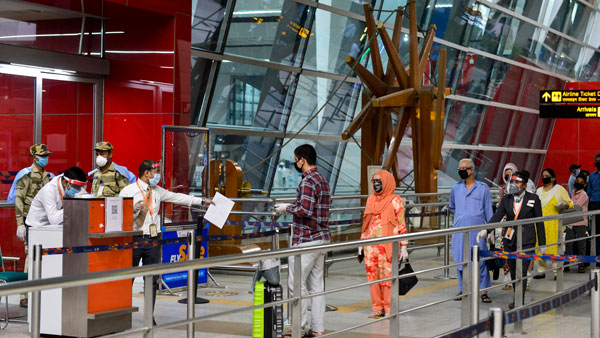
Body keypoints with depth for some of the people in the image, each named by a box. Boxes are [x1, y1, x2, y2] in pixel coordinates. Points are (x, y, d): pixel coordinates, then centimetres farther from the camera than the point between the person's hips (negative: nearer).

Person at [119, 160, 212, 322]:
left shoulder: (158, 191, 12)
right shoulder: (128, 191, -4)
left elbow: (177, 197, 17)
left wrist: (202, 201, 18)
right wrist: (133, 210, -26)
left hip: (153, 240, 5)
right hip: (134, 239, -5)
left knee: (152, 279, 6)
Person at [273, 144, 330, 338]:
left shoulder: (308, 181, -15)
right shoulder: (322, 180, 15)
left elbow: (305, 210, -25)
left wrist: (287, 208, -8)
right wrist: (292, 208, 17)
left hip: (306, 240, -10)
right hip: (321, 238, 10)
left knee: (297, 284, -5)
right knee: (316, 284, 10)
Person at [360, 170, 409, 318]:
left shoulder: (395, 200, -3)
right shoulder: (371, 199, 13)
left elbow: (401, 224, -3)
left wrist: (403, 247, -6)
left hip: (387, 246, -5)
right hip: (371, 244, 5)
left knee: (387, 276, -4)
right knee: (372, 276, 5)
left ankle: (389, 309, 5)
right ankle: (378, 308, 14)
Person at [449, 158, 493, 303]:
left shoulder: (483, 188, 3)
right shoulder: (456, 188, 10)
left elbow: (488, 210, 6)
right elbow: (452, 207, 27)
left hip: (477, 231, -3)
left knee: (480, 260, -4)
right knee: (461, 260, 5)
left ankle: (483, 291, 0)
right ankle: (463, 289, 16)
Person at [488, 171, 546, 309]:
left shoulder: (533, 199, -2)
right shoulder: (506, 199, 6)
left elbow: (539, 222, 1)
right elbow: (497, 216, -5)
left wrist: (542, 244, 1)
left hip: (526, 240, -4)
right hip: (510, 239, 4)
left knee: (521, 271, -12)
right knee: (513, 271, 10)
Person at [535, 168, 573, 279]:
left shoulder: (560, 189, 4)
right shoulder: (539, 191, 19)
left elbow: (570, 203, 5)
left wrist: (564, 205, -15)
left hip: (553, 223, -4)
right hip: (540, 223, 4)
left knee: (554, 246, -8)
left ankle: (556, 271, -2)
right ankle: (541, 271, 9)